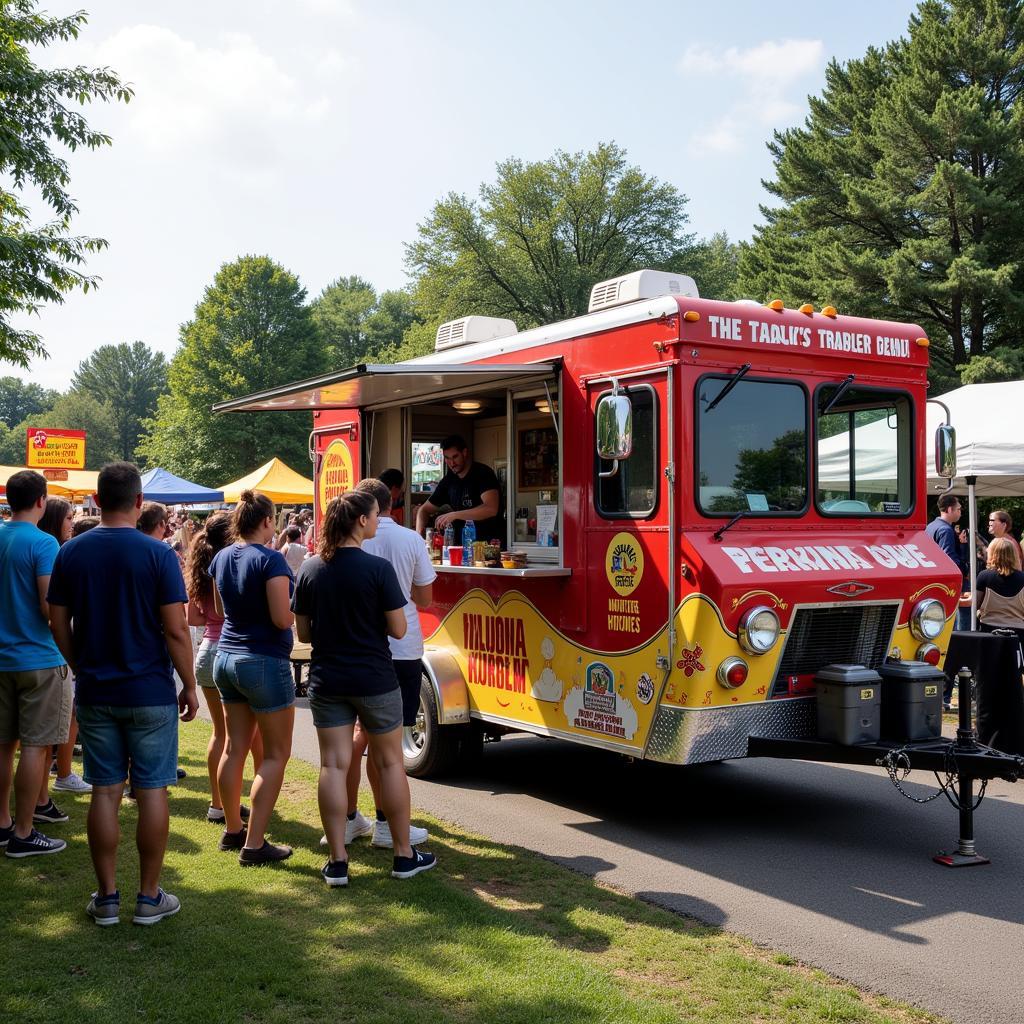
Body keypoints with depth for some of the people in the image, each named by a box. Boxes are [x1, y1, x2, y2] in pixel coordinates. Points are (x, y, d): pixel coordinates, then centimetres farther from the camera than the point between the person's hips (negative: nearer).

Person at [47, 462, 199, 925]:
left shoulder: (71, 552, 0)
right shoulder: (157, 554, -11)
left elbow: (59, 623, 5)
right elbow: (175, 630, -13)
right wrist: (190, 686, -2)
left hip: (94, 692, 3)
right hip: (151, 692, -3)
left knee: (104, 792, 10)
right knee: (152, 792, 5)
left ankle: (106, 897, 17)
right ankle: (149, 898, 13)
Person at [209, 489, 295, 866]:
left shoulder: (221, 558, 5)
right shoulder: (270, 559, -18)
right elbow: (283, 619, -20)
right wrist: (296, 595, -2)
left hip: (226, 657, 8)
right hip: (265, 662, -8)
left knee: (234, 748, 15)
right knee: (276, 754, 0)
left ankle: (232, 831, 24)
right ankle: (254, 845, -1)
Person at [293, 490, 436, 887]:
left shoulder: (310, 570, 0)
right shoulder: (378, 568, -14)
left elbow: (303, 633, 5)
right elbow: (398, 630, -12)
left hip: (326, 681, 4)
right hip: (375, 679, -3)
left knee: (333, 765, 6)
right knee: (389, 762, 9)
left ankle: (337, 862, 9)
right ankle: (404, 855, 19)